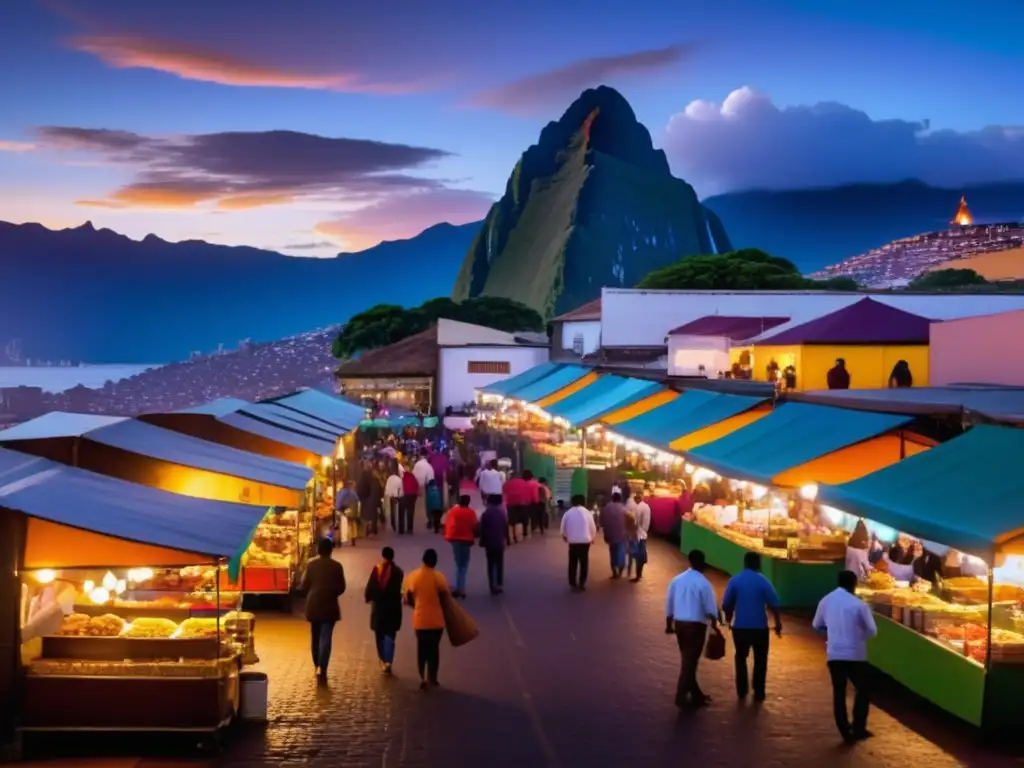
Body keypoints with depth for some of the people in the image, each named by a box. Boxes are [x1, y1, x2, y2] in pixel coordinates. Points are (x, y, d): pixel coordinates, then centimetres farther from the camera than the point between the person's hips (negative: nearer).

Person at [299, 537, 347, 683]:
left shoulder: (311, 564, -3)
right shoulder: (336, 566, -5)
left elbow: (304, 586, -2)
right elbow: (341, 588, -1)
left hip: (313, 605, 2)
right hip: (329, 606, -2)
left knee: (315, 637, 17)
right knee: (325, 638, -3)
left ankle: (317, 666, 28)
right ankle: (322, 670, -12)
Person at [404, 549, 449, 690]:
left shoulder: (413, 576, -3)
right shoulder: (438, 576, -13)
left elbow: (408, 599, 1)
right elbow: (446, 596, -10)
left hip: (419, 619, 2)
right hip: (436, 619, -2)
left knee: (421, 649, 16)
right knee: (434, 649, 11)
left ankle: (423, 679, 18)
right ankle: (432, 679, 15)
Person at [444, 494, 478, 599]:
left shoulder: (453, 511, -2)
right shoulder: (471, 512, -3)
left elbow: (447, 524, -1)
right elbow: (474, 526, -1)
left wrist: (448, 536, 11)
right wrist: (473, 538, 12)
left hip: (455, 538, 1)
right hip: (466, 539, -1)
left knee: (459, 564, 10)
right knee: (463, 565, 6)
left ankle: (459, 588, 5)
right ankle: (460, 589, -2)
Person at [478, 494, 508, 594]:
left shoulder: (485, 514, -4)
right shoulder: (503, 513, -1)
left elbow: (482, 529, -4)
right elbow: (506, 528, 1)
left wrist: (482, 542, 4)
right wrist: (507, 539, 11)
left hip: (489, 543, -1)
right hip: (500, 542, 1)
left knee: (490, 565, 3)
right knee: (500, 564, 8)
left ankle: (492, 586, -2)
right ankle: (500, 585, 4)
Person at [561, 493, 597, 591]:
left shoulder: (568, 513, -1)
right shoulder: (587, 512, -2)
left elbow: (563, 527, 5)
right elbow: (593, 527, 3)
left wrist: (565, 536, 26)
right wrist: (592, 538, 23)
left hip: (572, 541, 1)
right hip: (585, 541, -1)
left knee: (572, 563, 10)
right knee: (584, 562, 10)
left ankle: (573, 584, 9)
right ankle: (582, 584, 9)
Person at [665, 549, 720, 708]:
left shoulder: (677, 580, 7)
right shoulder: (703, 582, -11)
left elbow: (669, 604, 11)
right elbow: (710, 607, -10)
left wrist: (669, 625, 20)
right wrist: (714, 625, 2)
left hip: (679, 623, 6)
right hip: (696, 625, -6)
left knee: (687, 659, 16)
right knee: (690, 661, -1)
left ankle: (696, 694, 25)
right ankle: (681, 696, -3)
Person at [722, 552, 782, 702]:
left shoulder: (734, 580, -2)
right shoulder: (762, 581, -6)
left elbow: (726, 605, -2)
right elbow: (774, 604, -8)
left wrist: (729, 619, 15)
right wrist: (778, 623, 3)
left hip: (740, 627, 2)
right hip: (759, 627, -1)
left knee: (741, 658, 18)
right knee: (760, 660, 11)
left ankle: (741, 691, 19)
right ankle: (758, 693, 10)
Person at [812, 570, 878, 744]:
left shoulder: (826, 601, 3)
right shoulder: (859, 605, -10)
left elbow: (817, 625, 14)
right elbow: (872, 630, -7)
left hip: (834, 654, 3)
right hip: (855, 654, -3)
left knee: (839, 692, 11)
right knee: (863, 690, 14)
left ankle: (846, 732, 11)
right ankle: (858, 728, 11)